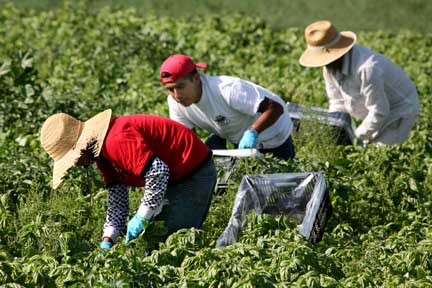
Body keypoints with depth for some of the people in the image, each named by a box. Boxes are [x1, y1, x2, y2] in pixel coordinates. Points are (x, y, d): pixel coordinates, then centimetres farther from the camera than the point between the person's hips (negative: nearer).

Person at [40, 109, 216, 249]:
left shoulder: (116, 141, -28)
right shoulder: (102, 151, 7)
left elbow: (157, 172, -35)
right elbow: (117, 199, 6)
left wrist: (141, 218, -25)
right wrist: (107, 240, -5)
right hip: (172, 179, 11)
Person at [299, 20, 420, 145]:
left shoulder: (367, 69, -36)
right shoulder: (330, 67, -9)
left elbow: (379, 112, -30)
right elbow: (337, 102, 2)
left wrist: (356, 138, -19)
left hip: (399, 112, -8)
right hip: (378, 112, 8)